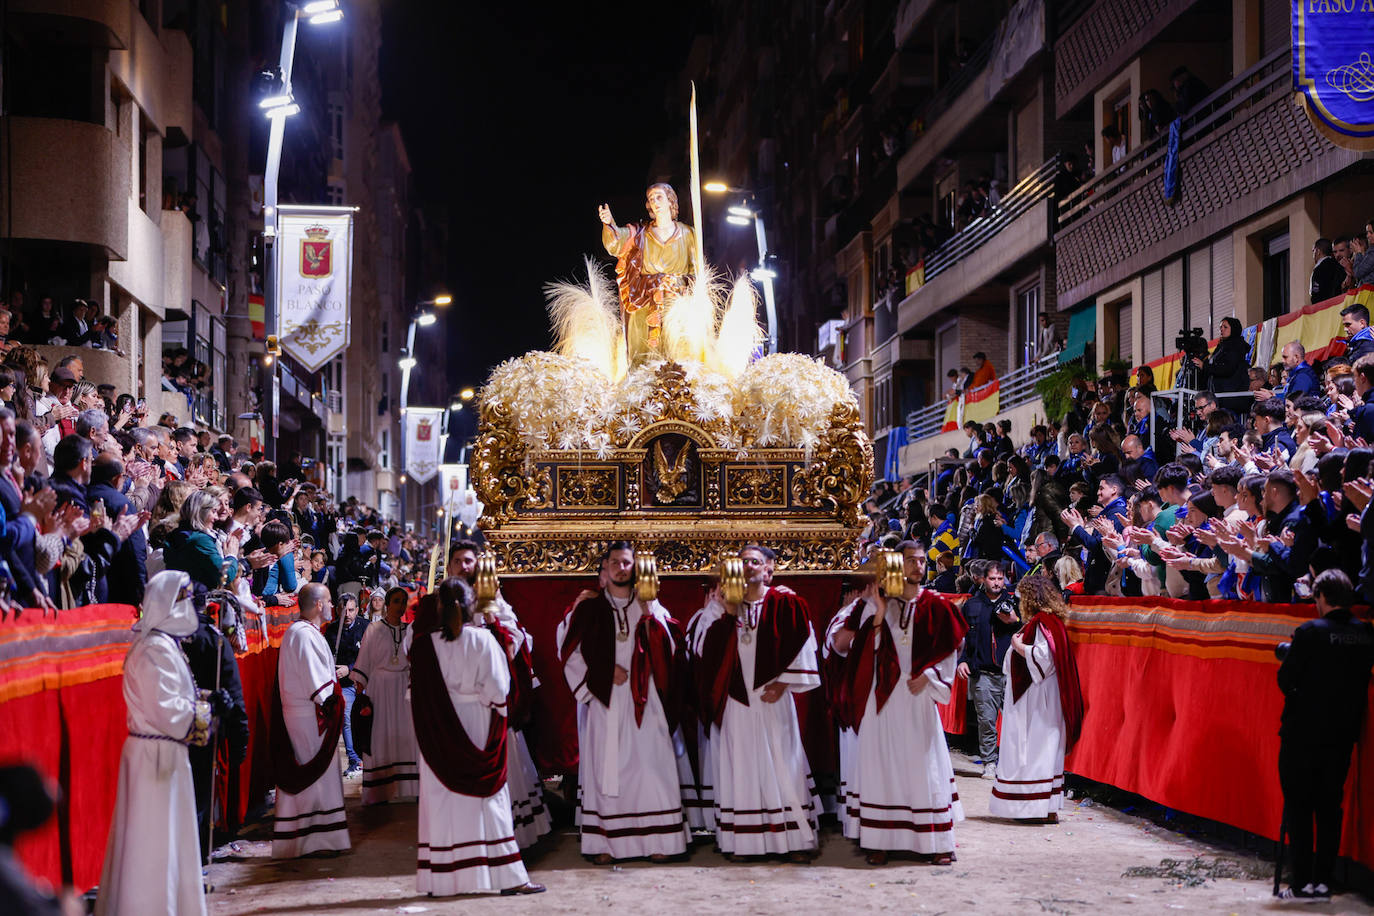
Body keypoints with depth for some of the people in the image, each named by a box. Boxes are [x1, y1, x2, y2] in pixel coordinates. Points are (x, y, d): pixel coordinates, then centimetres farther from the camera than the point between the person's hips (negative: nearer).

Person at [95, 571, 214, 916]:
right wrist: (206, 709, -10)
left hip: (160, 751, 10)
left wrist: (202, 702, 5)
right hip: (158, 755, -10)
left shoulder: (162, 644, 13)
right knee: (156, 835, -3)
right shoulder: (157, 649, -19)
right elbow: (166, 711, -23)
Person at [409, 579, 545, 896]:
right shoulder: (483, 640, -9)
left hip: (437, 733, 1)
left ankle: (441, 879, 9)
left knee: (441, 799, 8)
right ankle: (508, 876, 7)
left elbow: (416, 692, 1)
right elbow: (497, 689, -9)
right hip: (477, 728, 0)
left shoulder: (423, 643, -7)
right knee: (488, 799, 6)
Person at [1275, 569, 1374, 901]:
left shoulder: (1311, 633, -16)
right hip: (1343, 735, 5)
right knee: (1329, 806, 12)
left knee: (1298, 806, 4)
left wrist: (1288, 653, 4)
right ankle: (1323, 880, 13)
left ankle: (1302, 882, 2)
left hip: (1304, 734, -5)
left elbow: (1286, 681, -13)